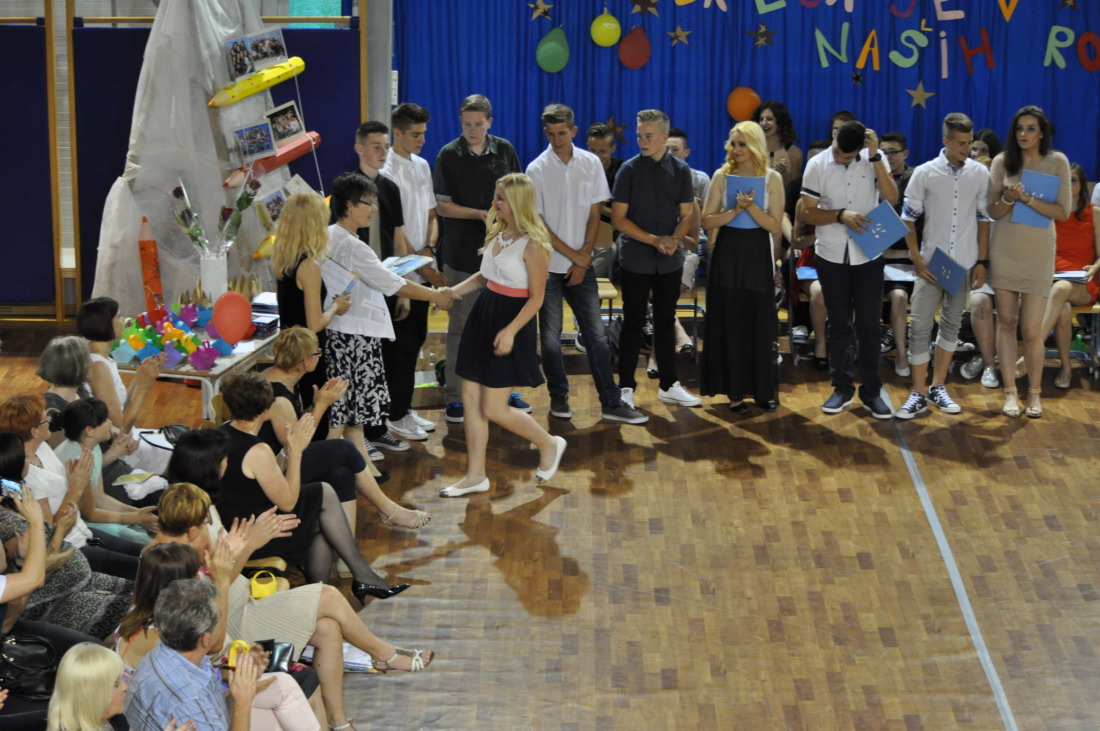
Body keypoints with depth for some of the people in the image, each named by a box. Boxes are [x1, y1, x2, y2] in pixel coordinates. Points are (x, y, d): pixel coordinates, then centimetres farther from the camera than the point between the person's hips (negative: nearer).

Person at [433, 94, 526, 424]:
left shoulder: (504, 150, 4)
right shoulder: (449, 156, -4)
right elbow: (443, 205, -5)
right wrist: (481, 214, -16)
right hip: (462, 254, -3)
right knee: (460, 327, 1)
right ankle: (454, 397, 8)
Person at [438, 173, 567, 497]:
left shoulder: (532, 244, -17)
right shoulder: (497, 233, 7)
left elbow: (536, 298, -16)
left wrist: (510, 331, -26)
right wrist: (451, 292, 6)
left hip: (510, 322, -8)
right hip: (483, 316, 8)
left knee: (494, 409, -3)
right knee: (470, 397, 7)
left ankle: (549, 444, 21)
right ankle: (475, 475, 17)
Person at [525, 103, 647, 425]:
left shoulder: (591, 164, 1)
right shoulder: (537, 169, -7)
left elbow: (594, 214, 4)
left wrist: (583, 259, -3)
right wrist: (574, 255, -7)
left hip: (581, 265, 2)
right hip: (548, 265, -2)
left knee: (596, 334, 1)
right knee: (551, 335, 3)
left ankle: (611, 402, 4)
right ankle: (558, 397, 18)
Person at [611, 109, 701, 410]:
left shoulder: (680, 170, 3)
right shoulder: (629, 170, -5)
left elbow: (686, 215, 5)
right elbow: (619, 218, -7)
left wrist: (675, 239, -15)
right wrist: (653, 240, -16)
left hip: (670, 261, 3)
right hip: (637, 259, -3)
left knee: (666, 321, 11)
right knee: (633, 323, 1)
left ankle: (669, 385, 20)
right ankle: (626, 388, 8)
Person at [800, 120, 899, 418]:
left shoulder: (874, 159, -5)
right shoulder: (817, 165, -6)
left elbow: (891, 198, -17)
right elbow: (807, 212, -5)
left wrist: (875, 157, -21)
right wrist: (841, 215, -19)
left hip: (868, 256, 0)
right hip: (831, 256, 0)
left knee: (870, 324, 2)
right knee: (839, 324, 9)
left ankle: (871, 391, 11)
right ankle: (842, 388, 18)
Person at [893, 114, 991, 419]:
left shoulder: (980, 173, -1)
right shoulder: (924, 173, -6)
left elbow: (984, 219, 6)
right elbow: (908, 218, 0)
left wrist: (982, 261, 3)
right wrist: (917, 259, -6)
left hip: (964, 264, 2)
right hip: (931, 263, -2)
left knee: (951, 324, 10)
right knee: (920, 326, -5)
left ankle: (938, 388, 20)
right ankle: (918, 394, 1)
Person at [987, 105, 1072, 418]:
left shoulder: (1057, 162, -3)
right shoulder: (1002, 162, 1)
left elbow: (1063, 212, -8)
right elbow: (993, 212, 2)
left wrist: (1028, 198, -19)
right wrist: (1007, 199, -19)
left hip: (1037, 254, -2)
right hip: (1005, 251, 2)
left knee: (1031, 331, -3)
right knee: (1006, 322, 4)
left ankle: (1035, 393, 12)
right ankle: (1010, 392, 11)